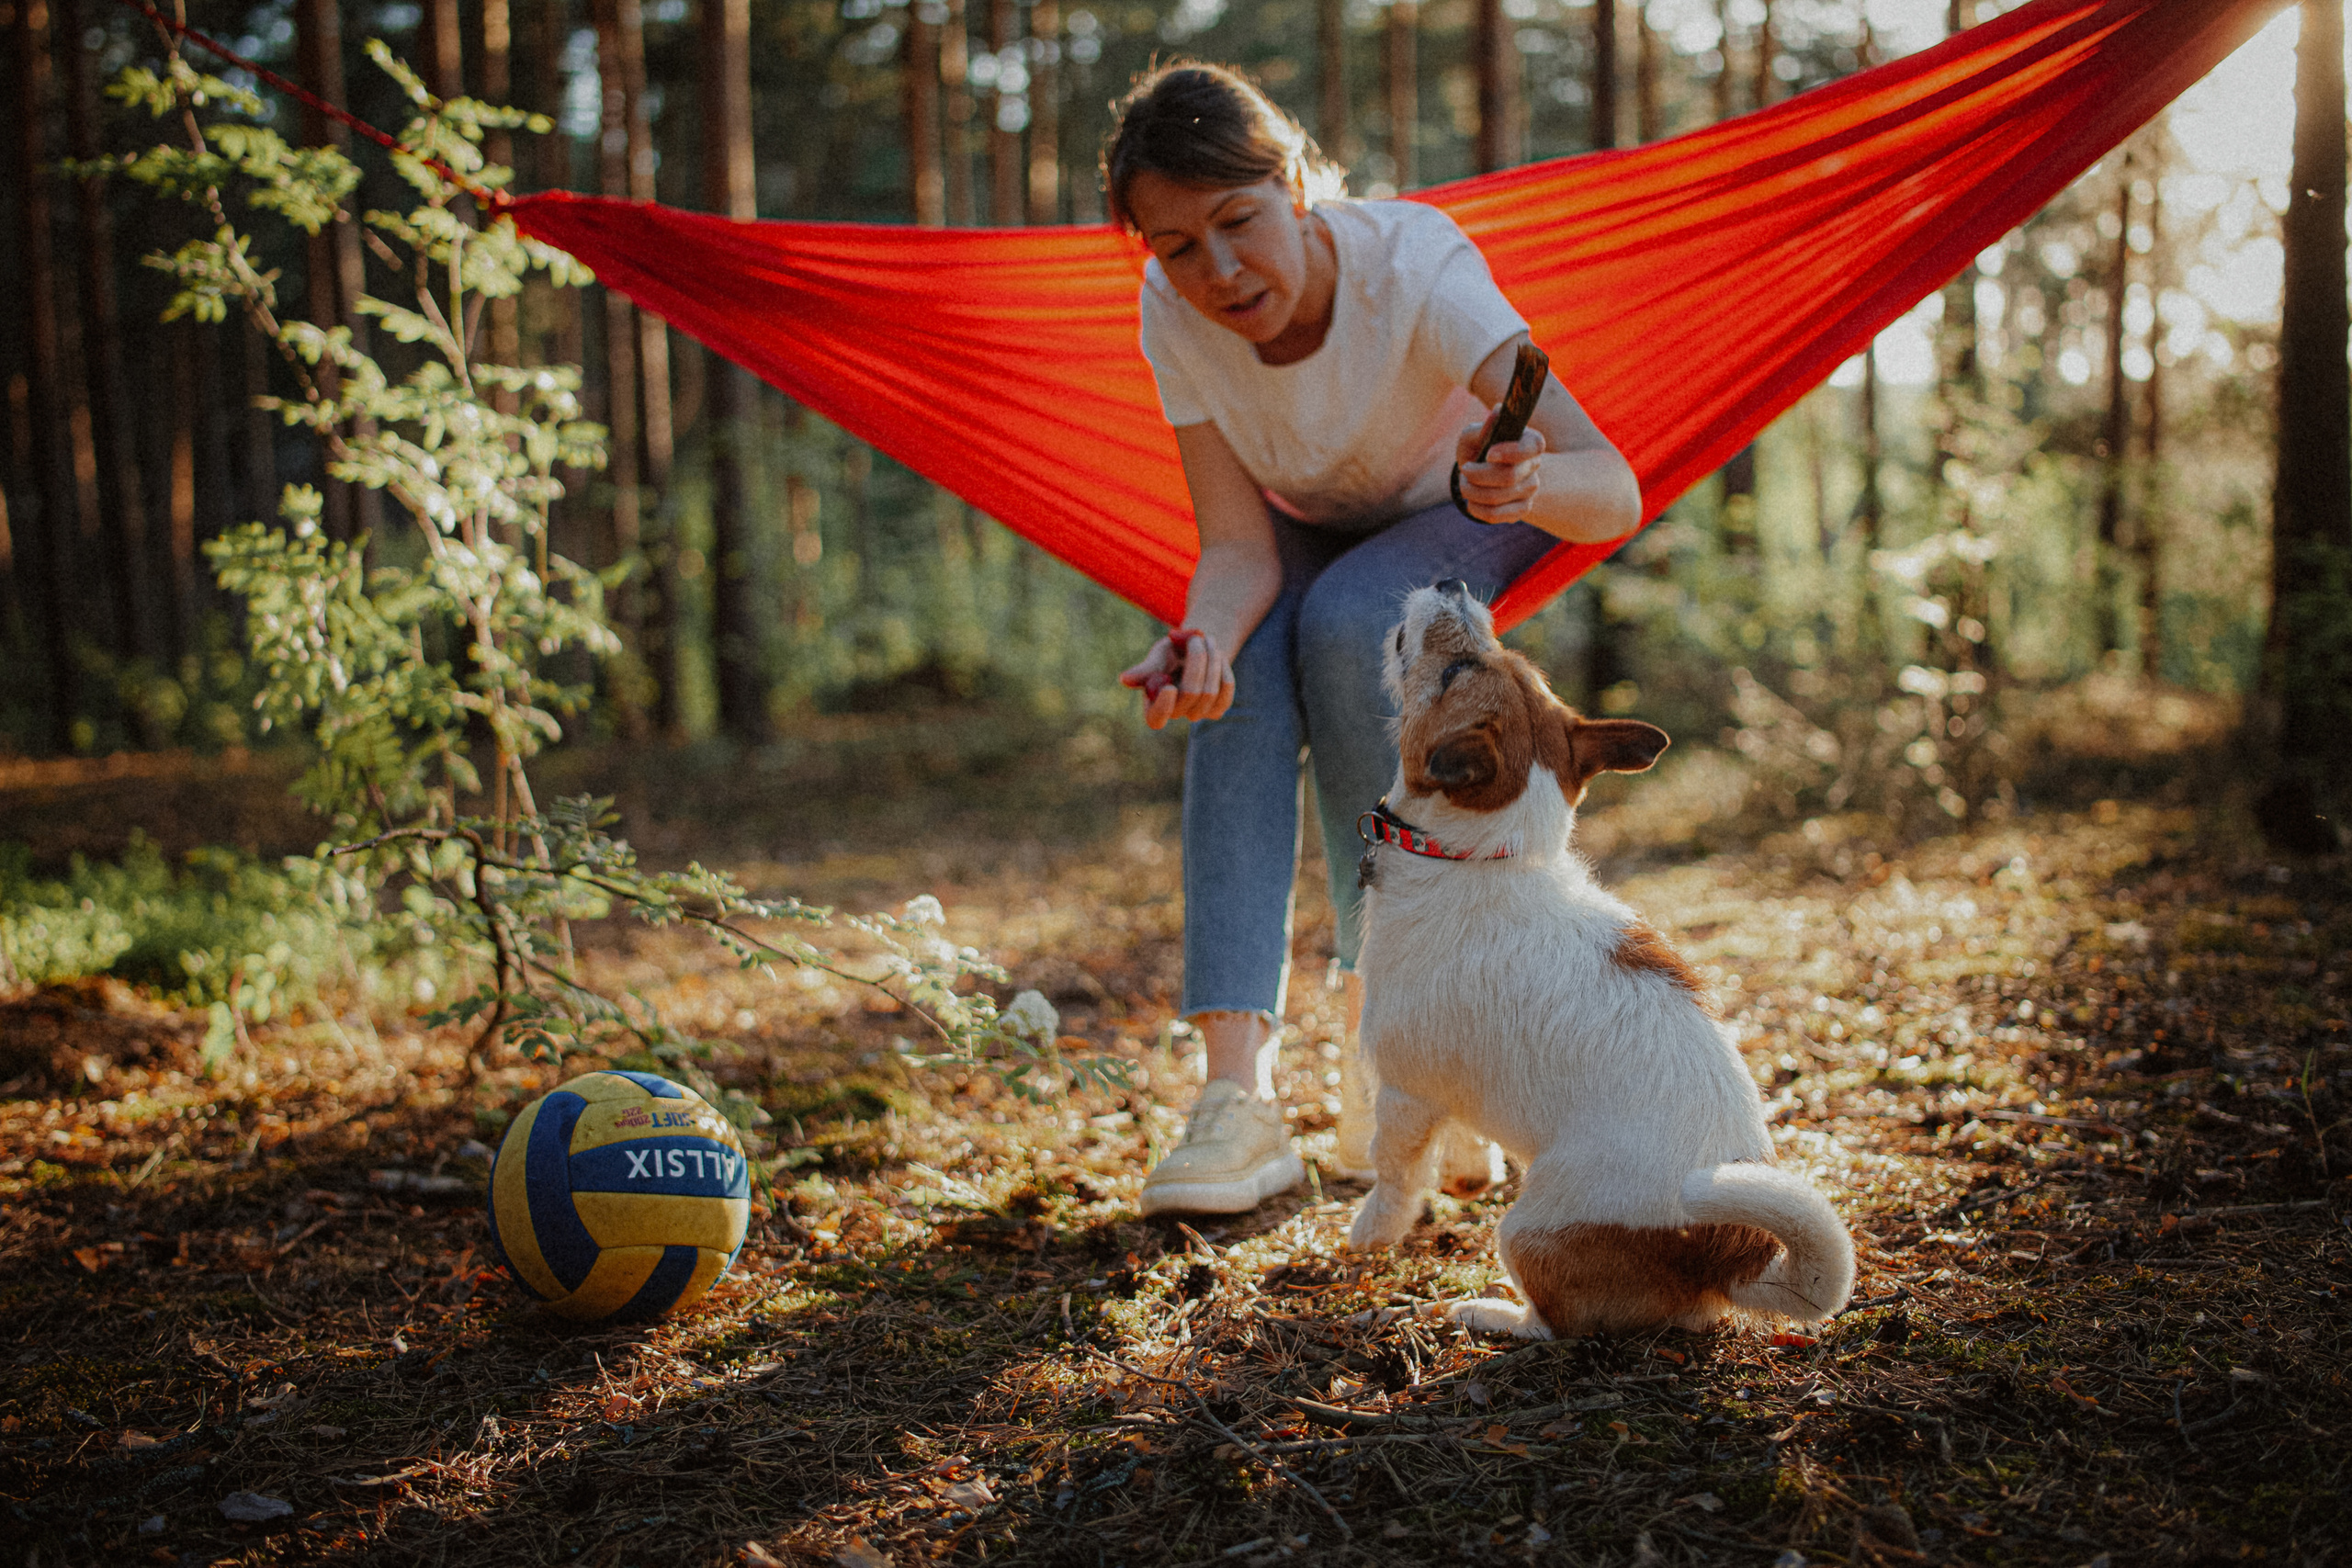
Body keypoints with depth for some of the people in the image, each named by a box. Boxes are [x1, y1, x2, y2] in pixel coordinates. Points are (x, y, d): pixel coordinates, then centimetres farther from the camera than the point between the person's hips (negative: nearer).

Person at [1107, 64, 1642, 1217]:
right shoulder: (1175, 312, -24)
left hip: (1454, 524, -2)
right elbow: (1237, 548, -25)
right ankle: (1237, 1089, -32)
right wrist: (1198, 640, -47)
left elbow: (1616, 492, -42)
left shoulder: (1413, 267, -35)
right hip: (1302, 531, 3)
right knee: (1242, 671, -29)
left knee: (1345, 623, -34)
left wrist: (1531, 485, -65)